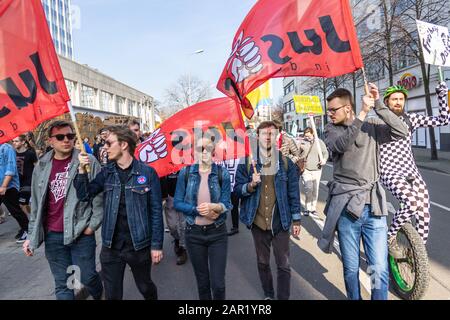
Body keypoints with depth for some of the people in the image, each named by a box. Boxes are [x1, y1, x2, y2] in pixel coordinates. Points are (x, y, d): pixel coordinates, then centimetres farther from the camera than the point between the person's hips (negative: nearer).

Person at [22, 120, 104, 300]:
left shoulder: (88, 162, -6)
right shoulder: (42, 167, 6)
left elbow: (99, 196, -4)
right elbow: (36, 204, 12)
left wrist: (93, 225, -8)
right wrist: (31, 235, 12)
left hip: (82, 233, -3)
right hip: (52, 236, 3)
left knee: (87, 277, 6)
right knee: (62, 284, 12)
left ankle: (99, 296, 38)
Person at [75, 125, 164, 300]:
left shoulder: (147, 172, -11)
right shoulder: (106, 172, 1)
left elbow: (156, 211, -9)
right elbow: (84, 196, 0)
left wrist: (156, 245, -9)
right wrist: (82, 169, -12)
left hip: (139, 245, -3)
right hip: (110, 246, 3)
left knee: (146, 287, 19)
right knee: (112, 294, 17)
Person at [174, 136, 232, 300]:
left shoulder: (222, 173, -7)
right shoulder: (185, 172, -4)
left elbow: (226, 204, -8)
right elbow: (177, 203, -3)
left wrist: (213, 206, -28)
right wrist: (198, 210, -16)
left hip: (217, 232, -1)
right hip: (194, 233, 1)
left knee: (218, 284, 2)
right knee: (202, 282, 17)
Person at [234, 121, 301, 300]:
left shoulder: (286, 163, -3)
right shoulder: (246, 163, -3)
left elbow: (294, 193, 1)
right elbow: (237, 189, -3)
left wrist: (296, 220, 2)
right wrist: (251, 185, -24)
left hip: (280, 222, -1)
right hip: (258, 223, 1)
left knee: (283, 265, 6)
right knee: (262, 263, 18)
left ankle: (283, 298, 23)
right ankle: (268, 295, 39)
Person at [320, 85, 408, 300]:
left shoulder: (372, 126, 6)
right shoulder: (331, 130, 4)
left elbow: (401, 132, -9)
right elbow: (342, 144, -18)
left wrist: (378, 106, -13)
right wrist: (363, 113, -21)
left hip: (373, 204, 1)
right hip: (346, 205, 0)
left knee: (379, 269, 3)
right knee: (351, 268, 10)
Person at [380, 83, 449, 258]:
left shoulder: (411, 119, 9)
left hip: (412, 172, 5)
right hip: (390, 173, -5)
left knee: (424, 214, 0)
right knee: (412, 202, -29)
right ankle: (389, 237, -5)